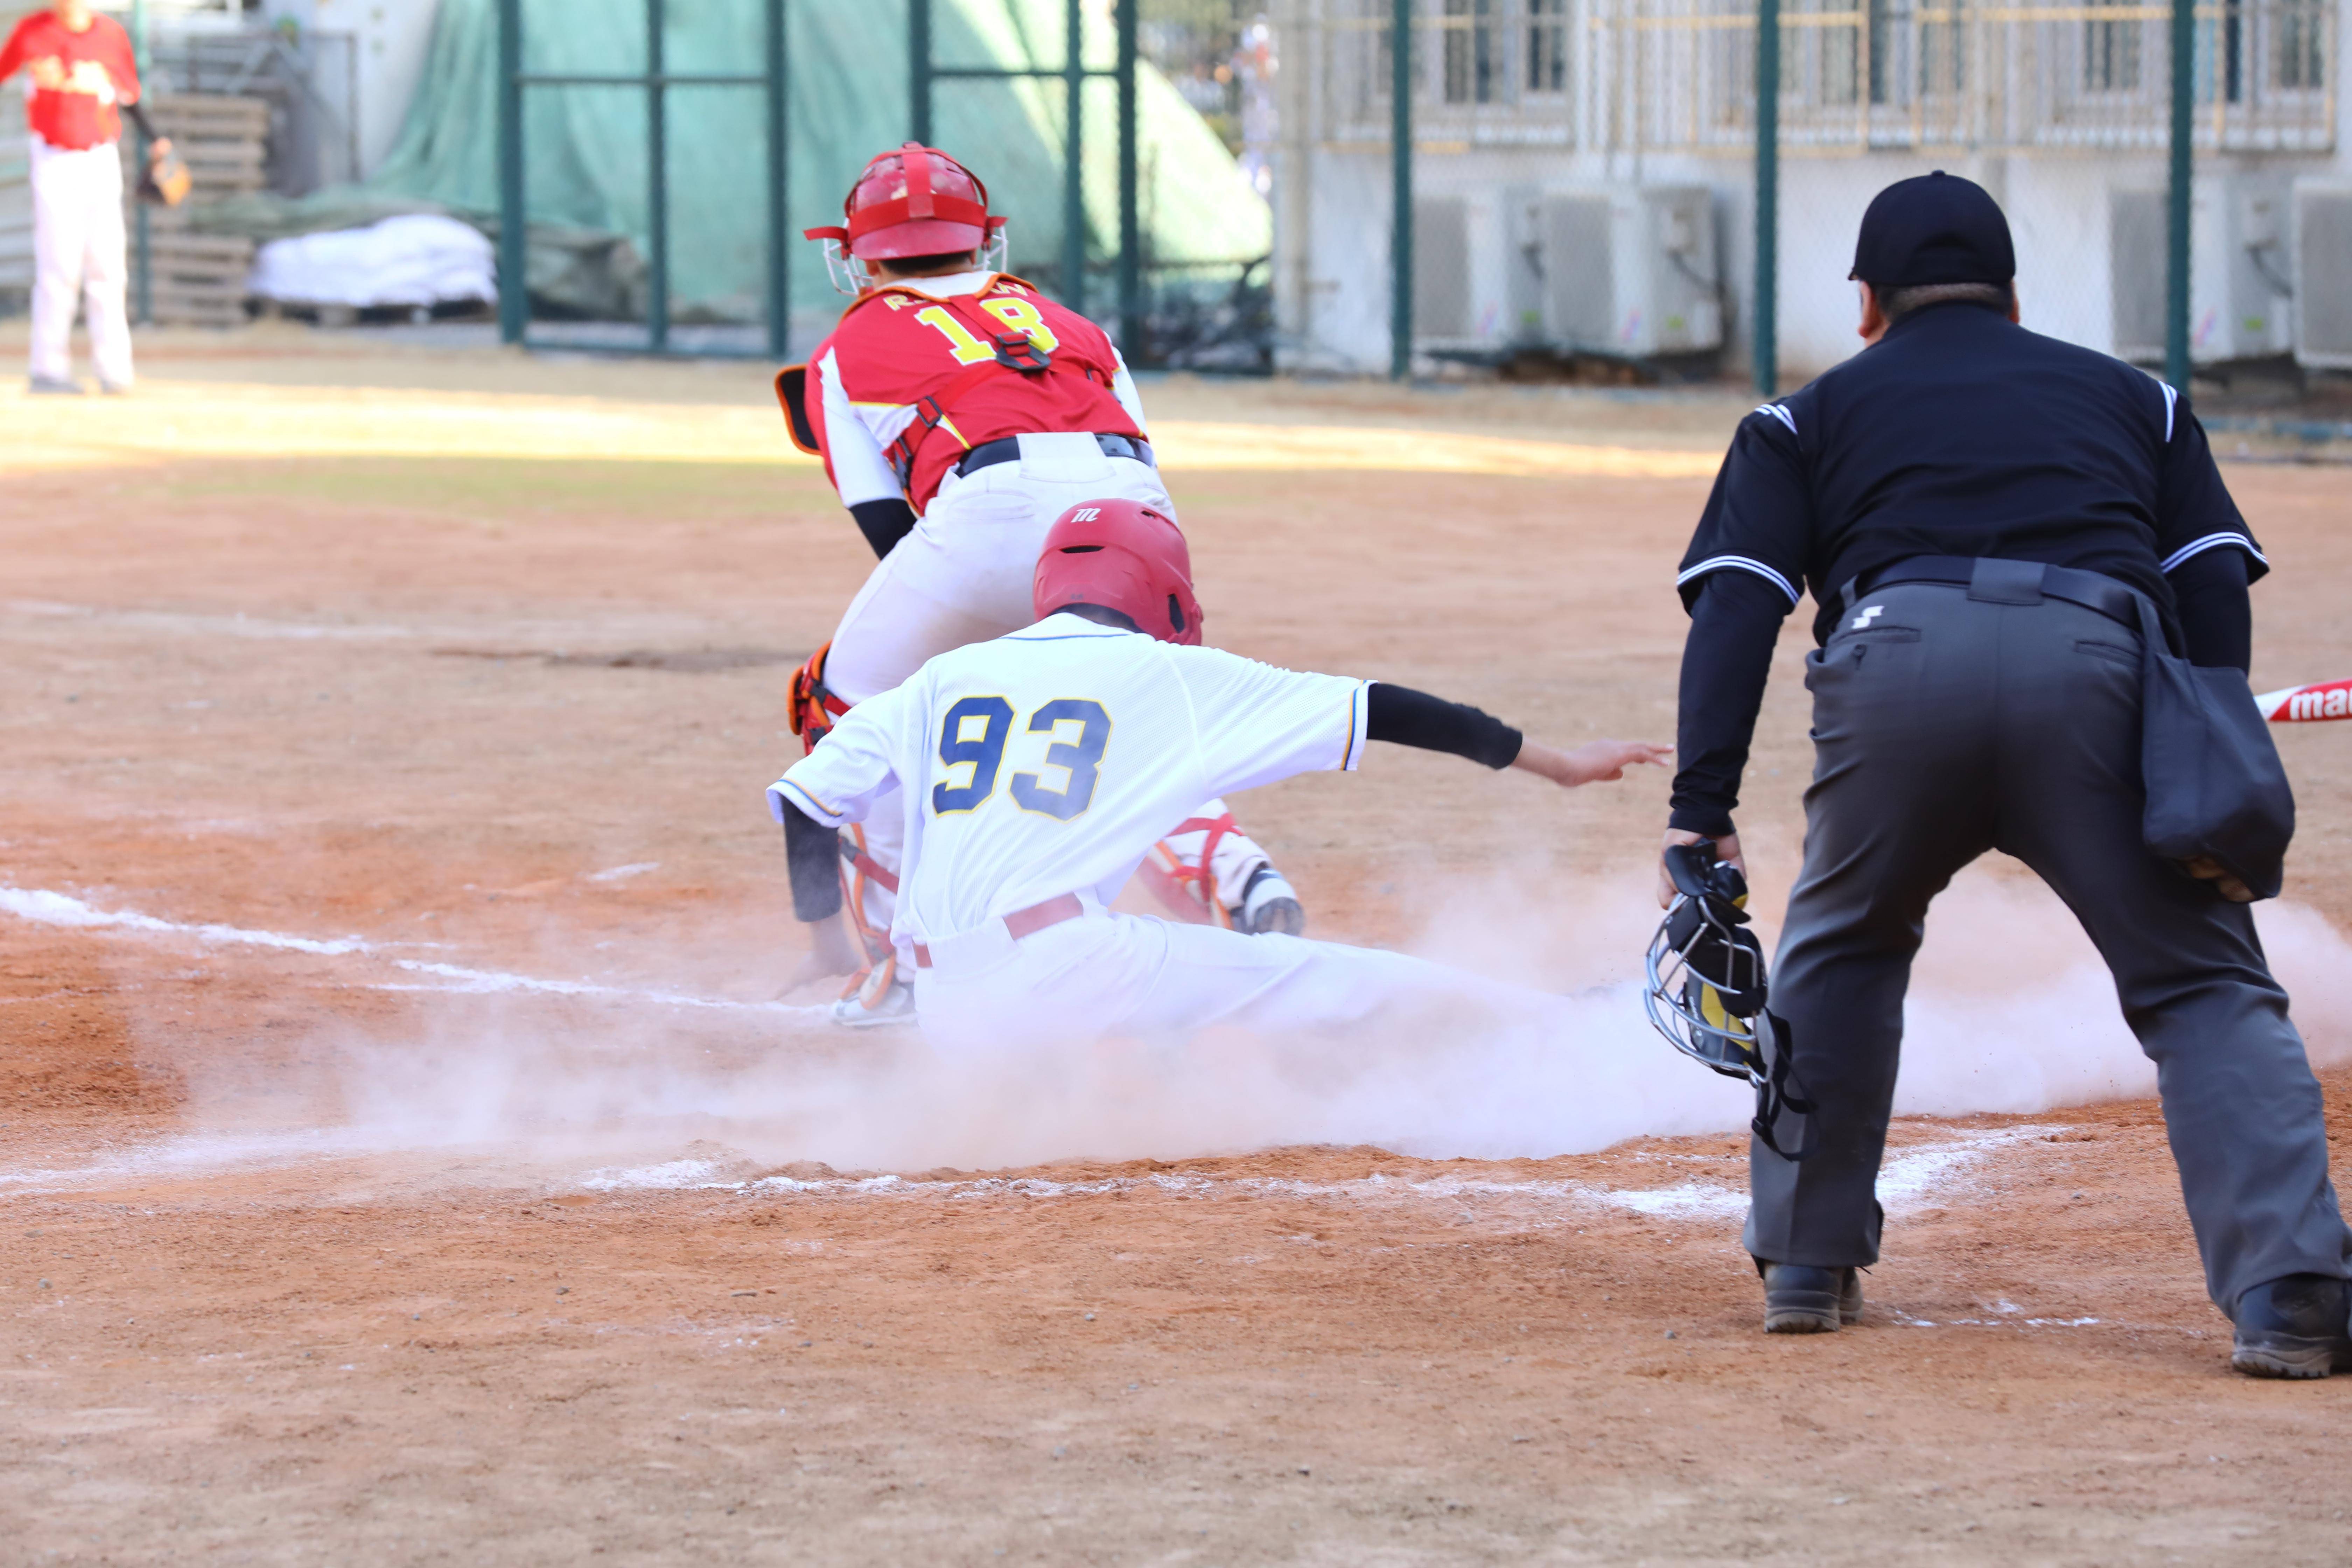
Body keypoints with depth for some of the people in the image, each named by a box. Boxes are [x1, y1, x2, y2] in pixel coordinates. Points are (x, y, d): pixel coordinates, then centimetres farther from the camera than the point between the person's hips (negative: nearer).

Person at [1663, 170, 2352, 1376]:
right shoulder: (2131, 397, 33)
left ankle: (1806, 1263, 26)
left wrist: (1701, 812, 5)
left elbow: (1735, 603, 13)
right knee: (2204, 985, 5)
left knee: (1842, 946, 27)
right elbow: (2214, 587, 16)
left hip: (1898, 660, 0)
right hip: (2095, 664, 0)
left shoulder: (1813, 415, 29)